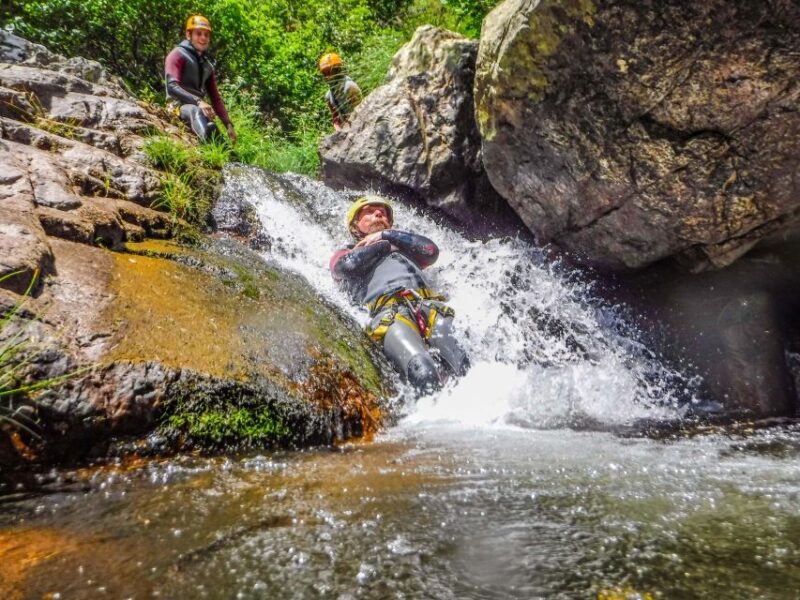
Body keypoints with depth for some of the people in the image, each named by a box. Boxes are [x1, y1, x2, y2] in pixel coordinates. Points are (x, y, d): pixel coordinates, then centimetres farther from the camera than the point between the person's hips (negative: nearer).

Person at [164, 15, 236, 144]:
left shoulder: (207, 65, 24)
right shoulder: (178, 54, 2)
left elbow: (215, 98, 21)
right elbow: (172, 87, -14)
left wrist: (228, 124, 7)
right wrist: (198, 102, -30)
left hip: (198, 108, 9)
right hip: (179, 106, -9)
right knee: (197, 112, -41)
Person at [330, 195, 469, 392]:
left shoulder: (406, 248, 42)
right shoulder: (344, 253, 34)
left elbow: (431, 250, 19)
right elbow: (348, 265, 7)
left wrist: (387, 234, 22)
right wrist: (385, 244, 21)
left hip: (431, 307, 4)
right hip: (389, 311, -3)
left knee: (467, 370, -28)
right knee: (425, 374, -35)